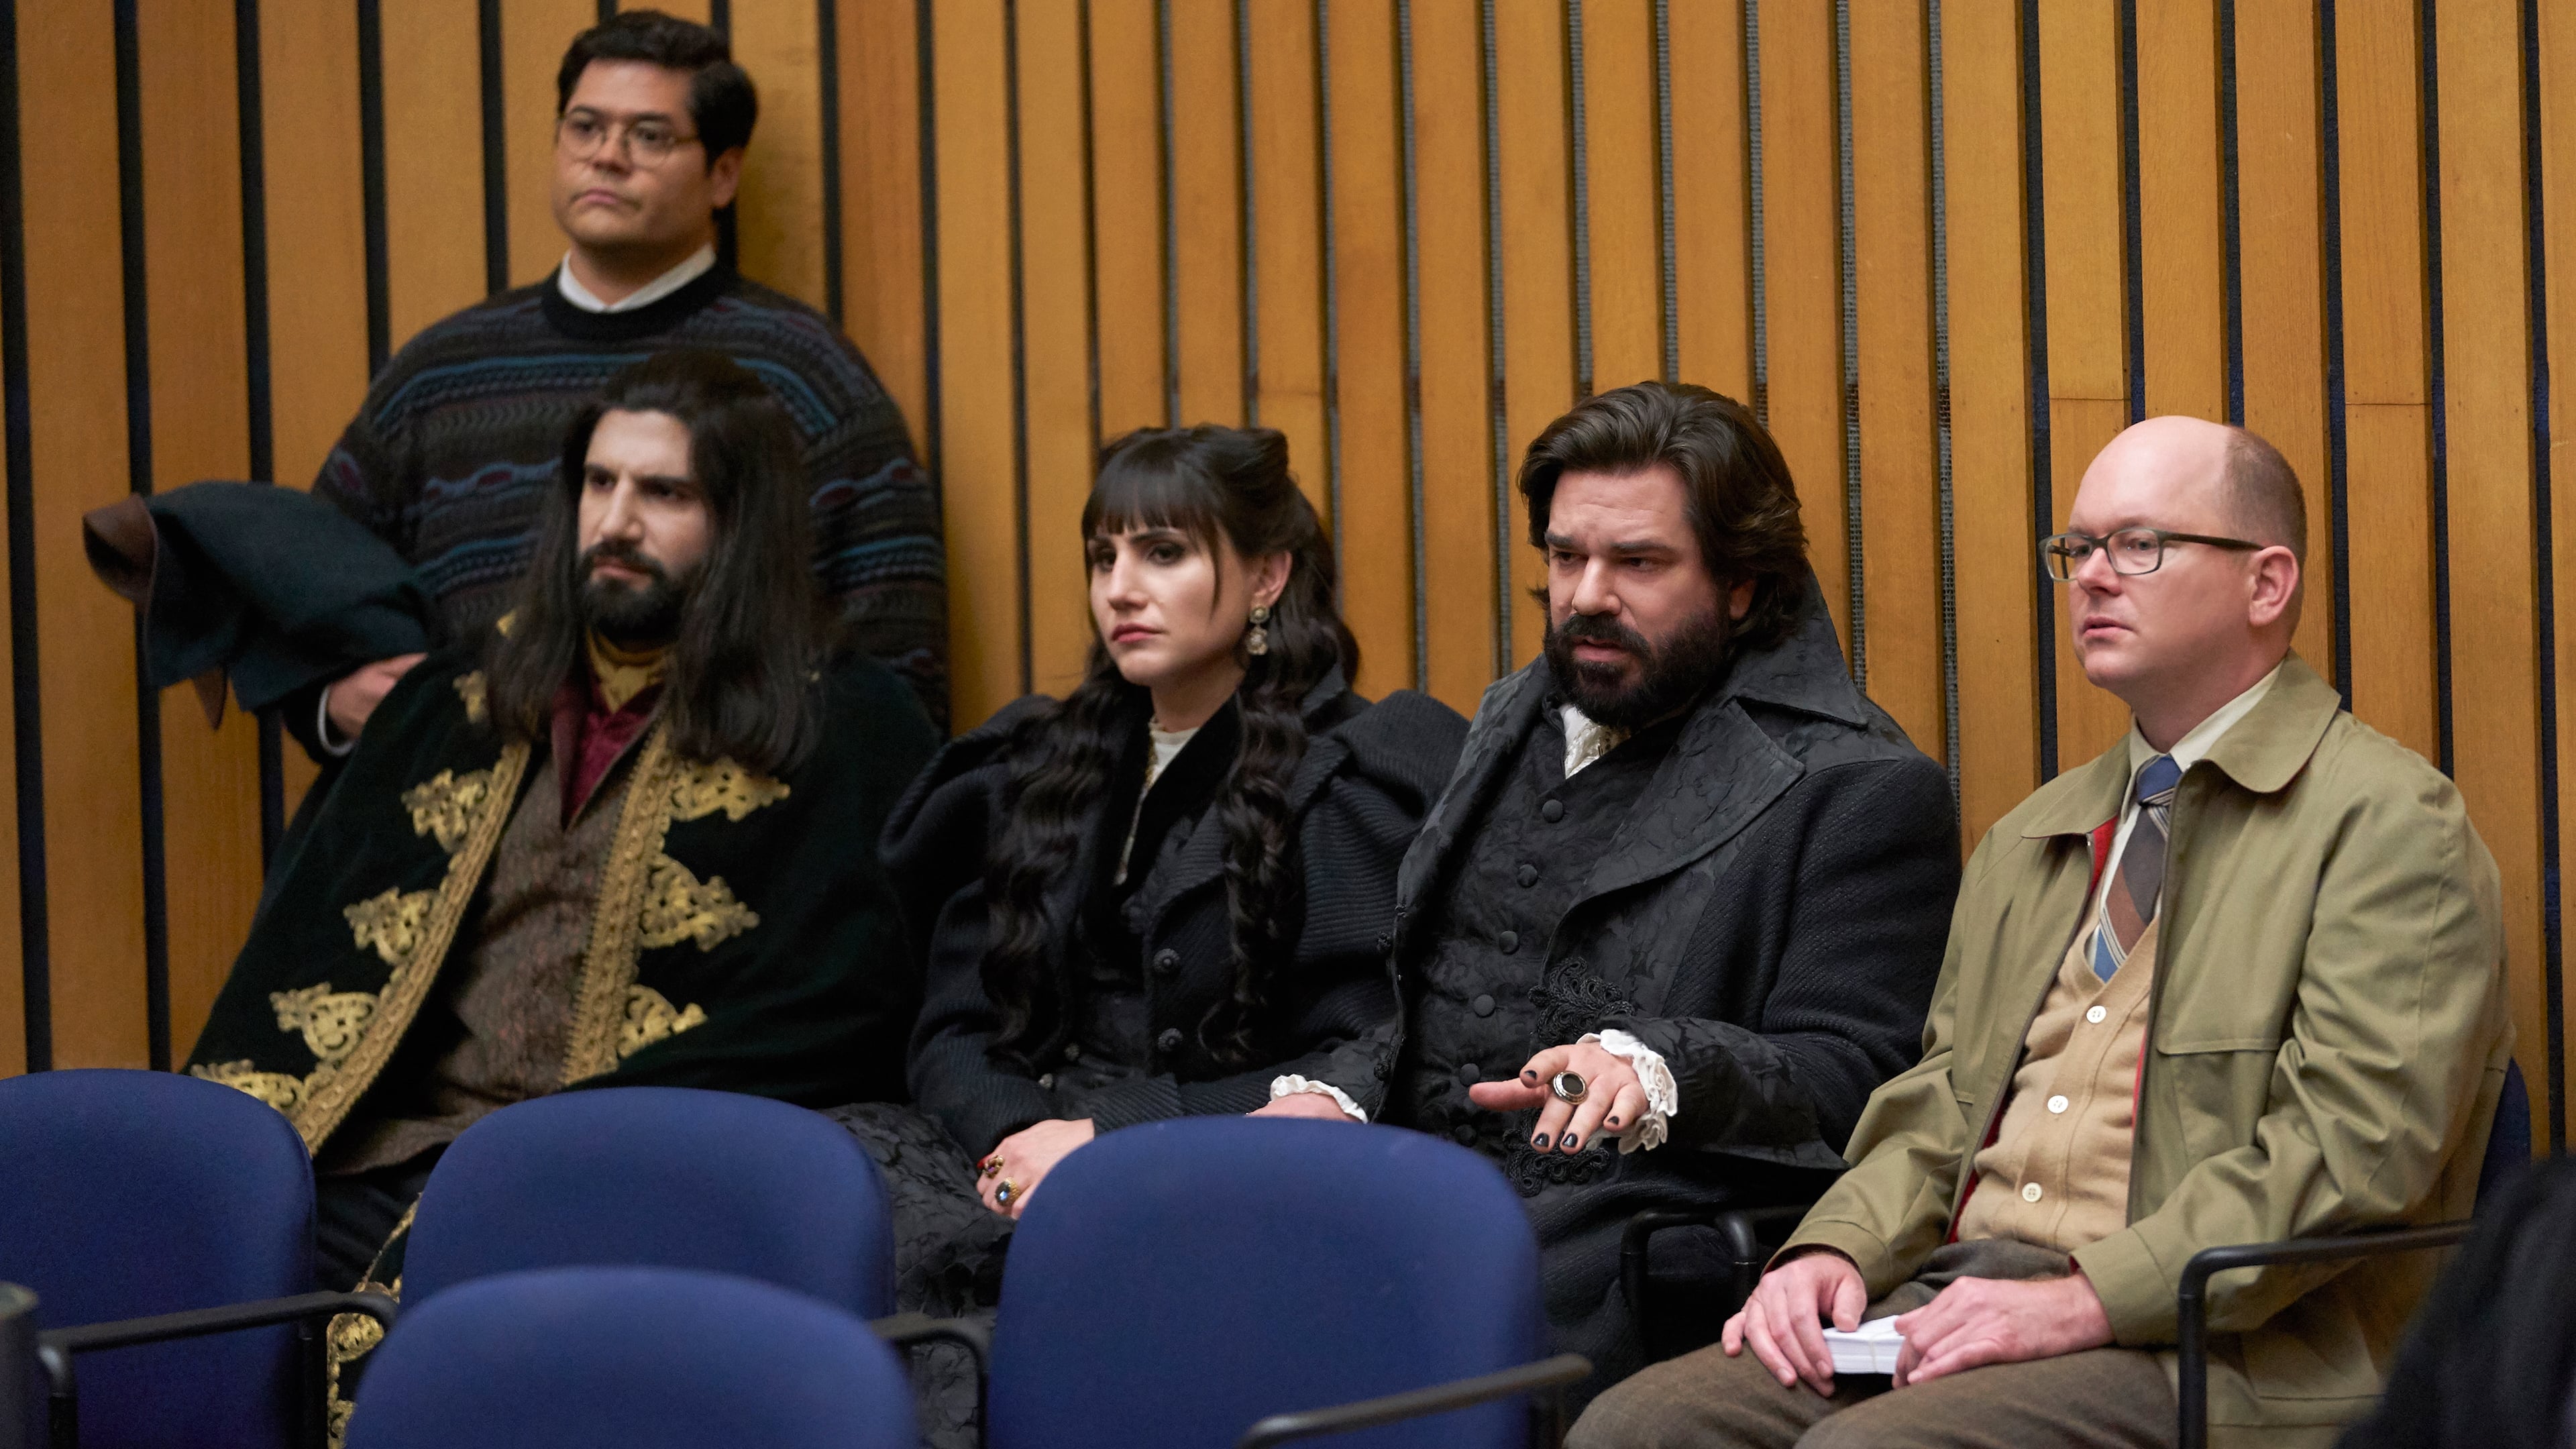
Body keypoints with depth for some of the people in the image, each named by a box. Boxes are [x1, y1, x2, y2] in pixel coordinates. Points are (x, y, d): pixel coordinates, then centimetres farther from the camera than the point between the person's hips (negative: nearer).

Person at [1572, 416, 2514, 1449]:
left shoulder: (2388, 823, -2)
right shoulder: (2036, 836, 24)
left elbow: (2350, 1144, -13)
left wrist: (2084, 1301, -20)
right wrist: (1837, 1250, 1)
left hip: (2210, 1356, -7)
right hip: (1964, 1290, 7)